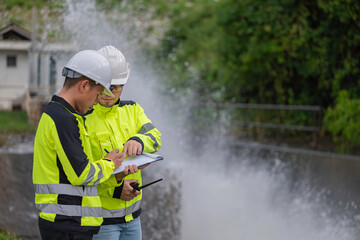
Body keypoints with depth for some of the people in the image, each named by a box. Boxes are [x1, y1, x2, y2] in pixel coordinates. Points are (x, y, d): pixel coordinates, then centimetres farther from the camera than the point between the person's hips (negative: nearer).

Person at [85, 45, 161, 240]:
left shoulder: (131, 110, 8)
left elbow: (154, 138, -8)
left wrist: (138, 141, -32)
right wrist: (114, 190, -25)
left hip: (131, 213, 6)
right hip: (100, 216, -6)